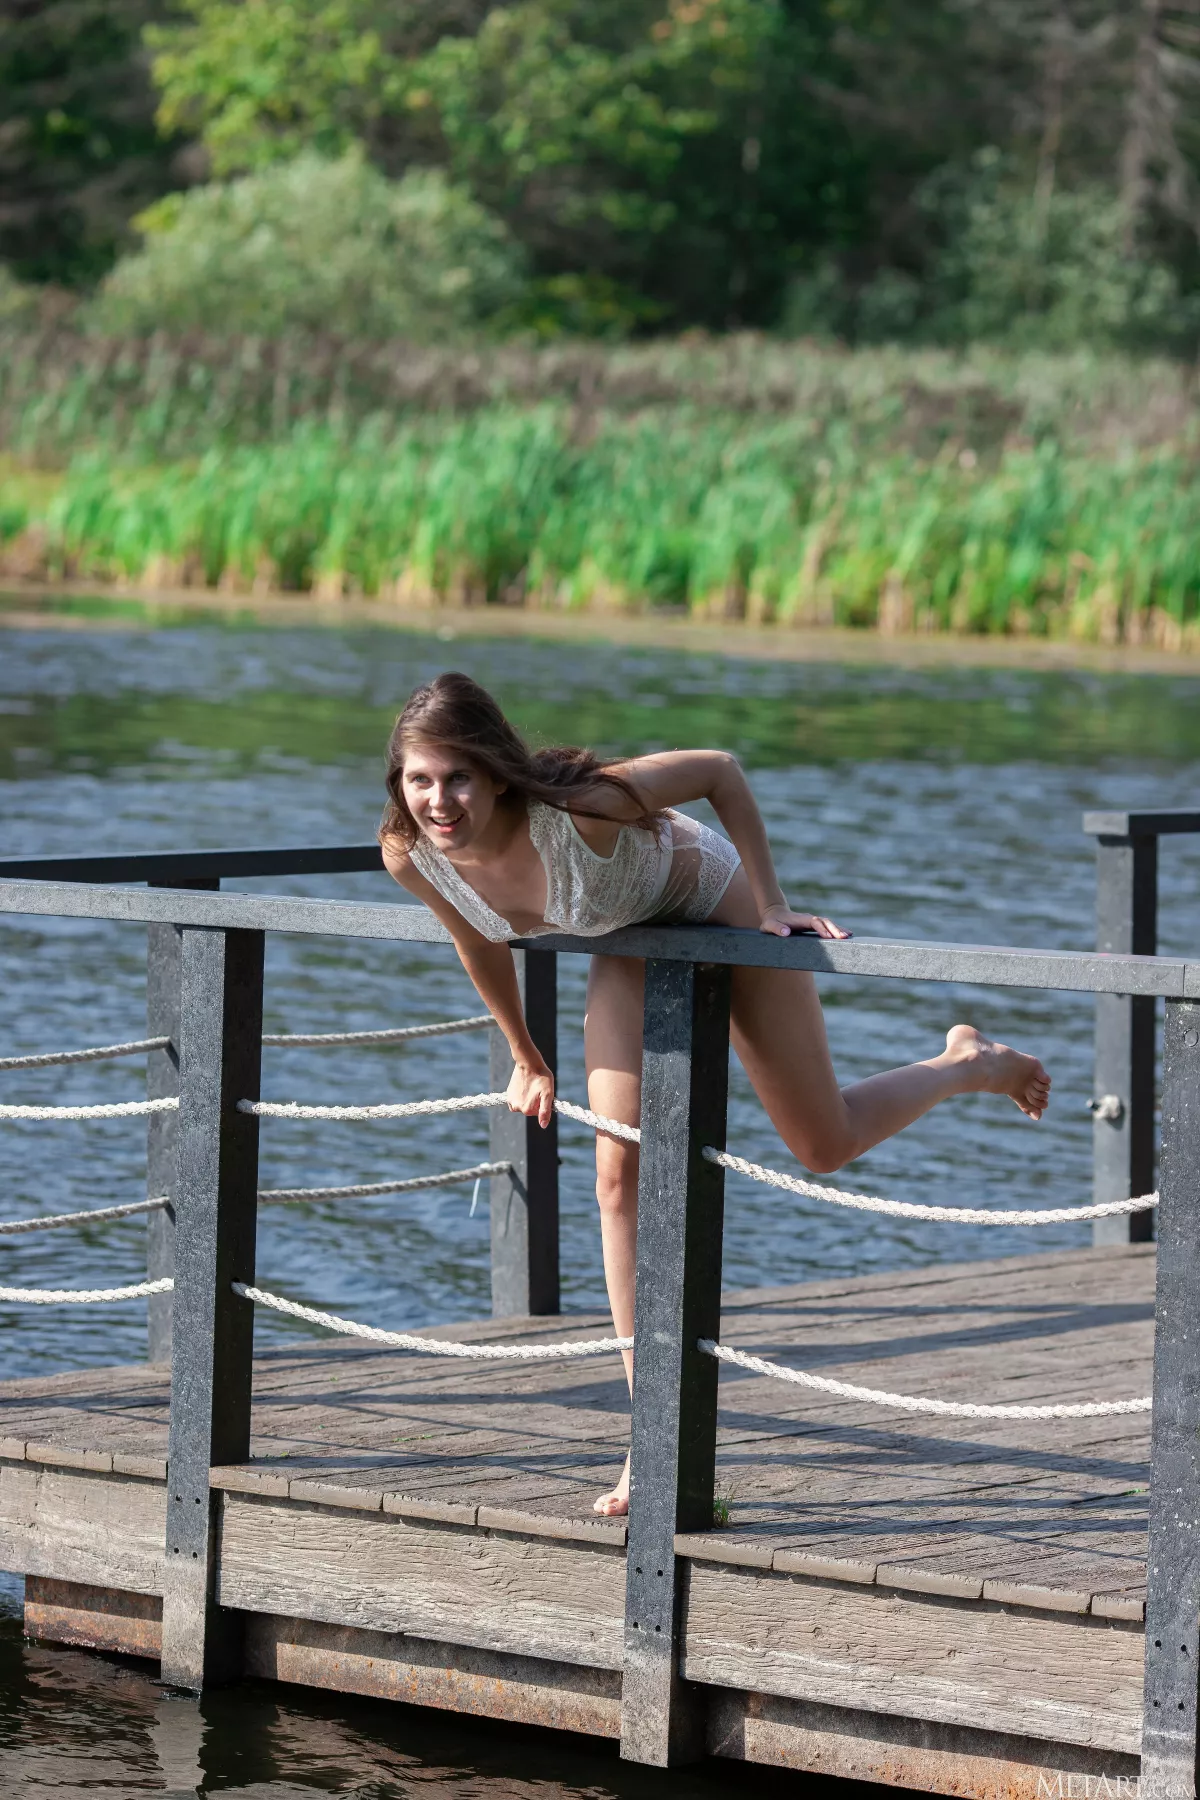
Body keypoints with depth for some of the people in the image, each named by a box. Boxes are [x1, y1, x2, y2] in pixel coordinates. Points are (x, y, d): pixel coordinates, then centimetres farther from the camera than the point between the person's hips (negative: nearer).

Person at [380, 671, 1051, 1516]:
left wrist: (773, 907, -24)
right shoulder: (413, 857, -26)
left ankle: (968, 1066, 38)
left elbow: (721, 771, -28)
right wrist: (528, 1060, 9)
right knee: (622, 1177, -6)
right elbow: (481, 943, -3)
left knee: (824, 1144, 6)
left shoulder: (572, 809, -43)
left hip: (721, 906, -4)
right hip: (633, 945, 4)